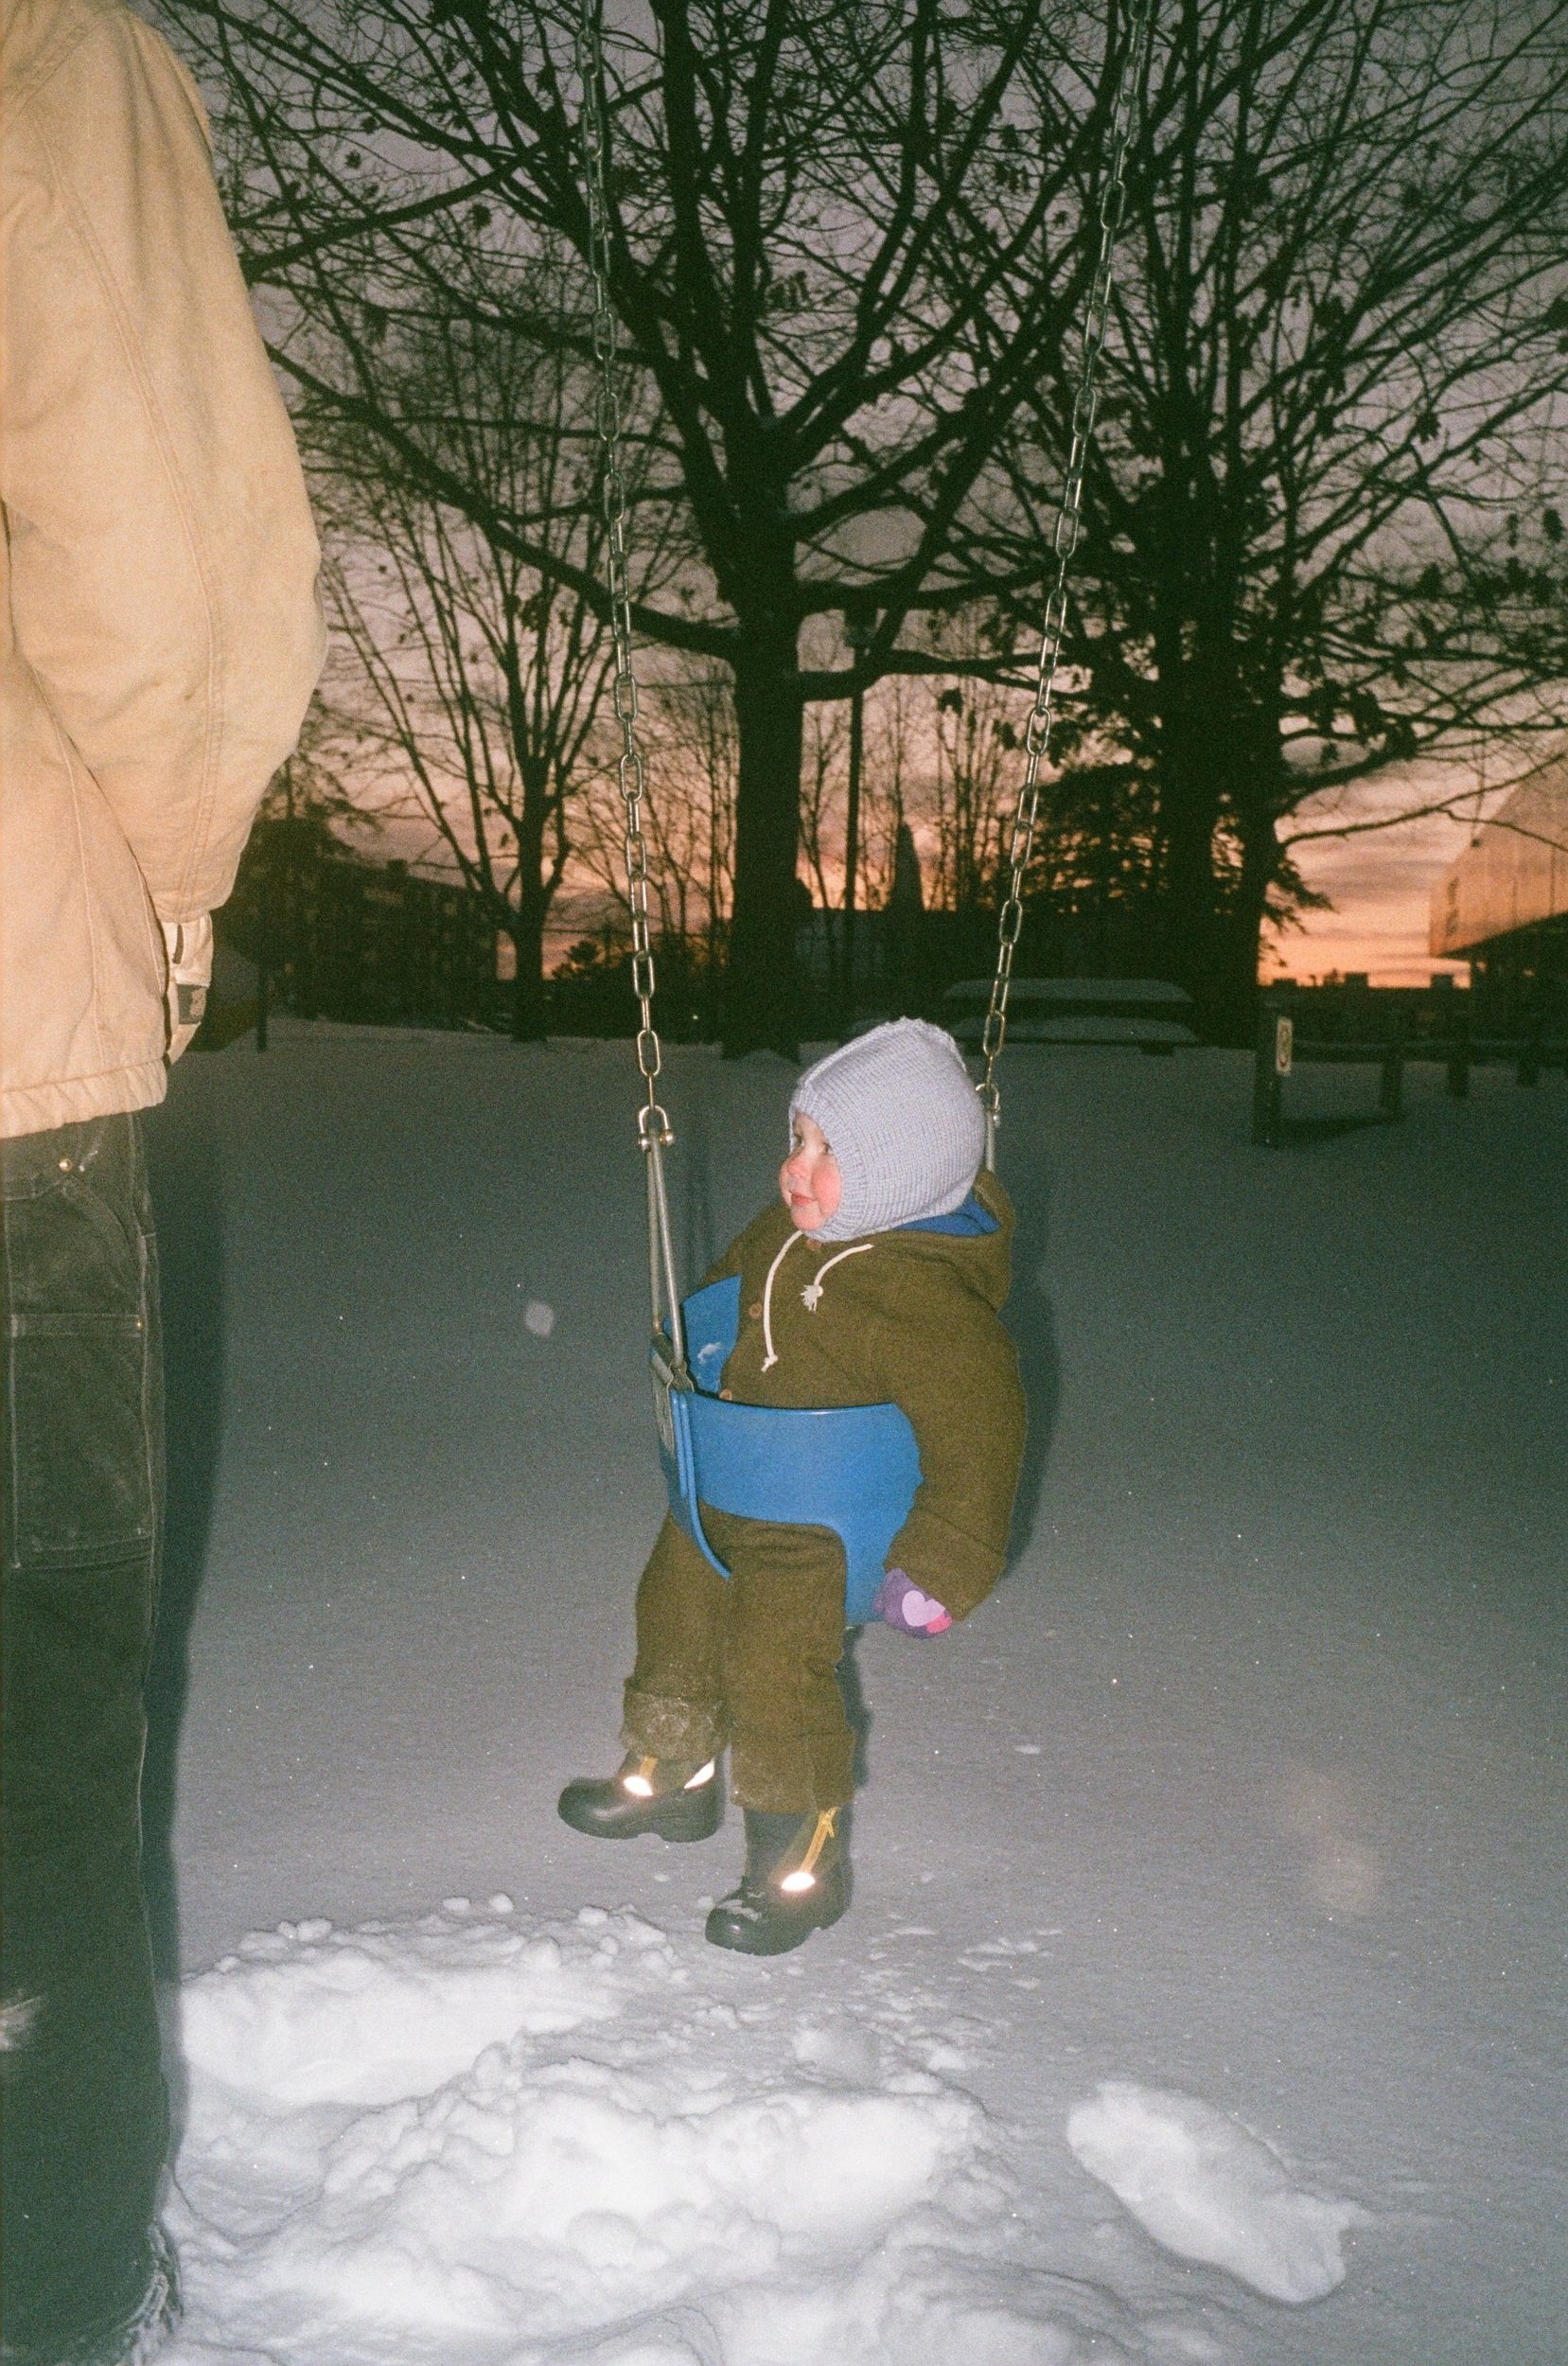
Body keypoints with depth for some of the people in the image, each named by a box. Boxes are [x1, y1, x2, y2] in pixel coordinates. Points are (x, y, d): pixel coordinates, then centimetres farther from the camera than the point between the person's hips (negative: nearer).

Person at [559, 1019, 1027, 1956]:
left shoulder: (927, 1300, -33)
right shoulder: (794, 1225, -6)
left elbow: (979, 1433, -31)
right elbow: (738, 1278, 17)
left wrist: (939, 1571, -27)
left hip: (811, 1533, -9)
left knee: (774, 1678, -10)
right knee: (675, 1616, 23)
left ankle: (805, 1863, 13)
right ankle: (673, 1775, 47)